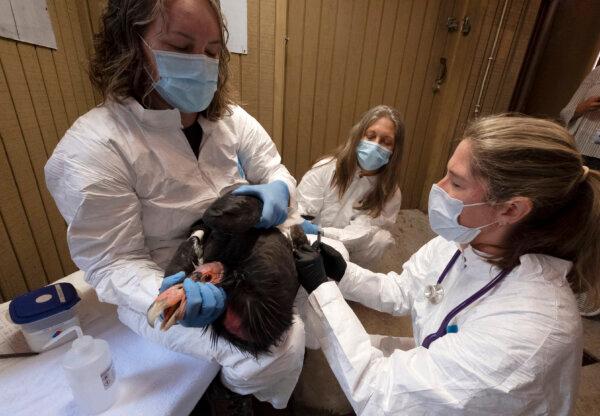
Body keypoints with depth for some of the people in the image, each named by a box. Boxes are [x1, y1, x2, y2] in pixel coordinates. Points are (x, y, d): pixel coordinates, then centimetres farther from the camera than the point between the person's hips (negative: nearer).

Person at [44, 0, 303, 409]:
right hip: (165, 285, -6)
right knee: (273, 350, -19)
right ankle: (233, 396, 20)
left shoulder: (232, 119, -4)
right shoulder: (91, 149, -21)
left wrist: (278, 190, -26)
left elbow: (275, 171, 0)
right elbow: (113, 264, -19)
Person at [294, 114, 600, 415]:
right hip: (428, 370, 5)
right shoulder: (459, 241, -16)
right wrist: (340, 273, -16)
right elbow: (400, 292, 0)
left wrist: (321, 288, -30)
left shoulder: (525, 327, -38)